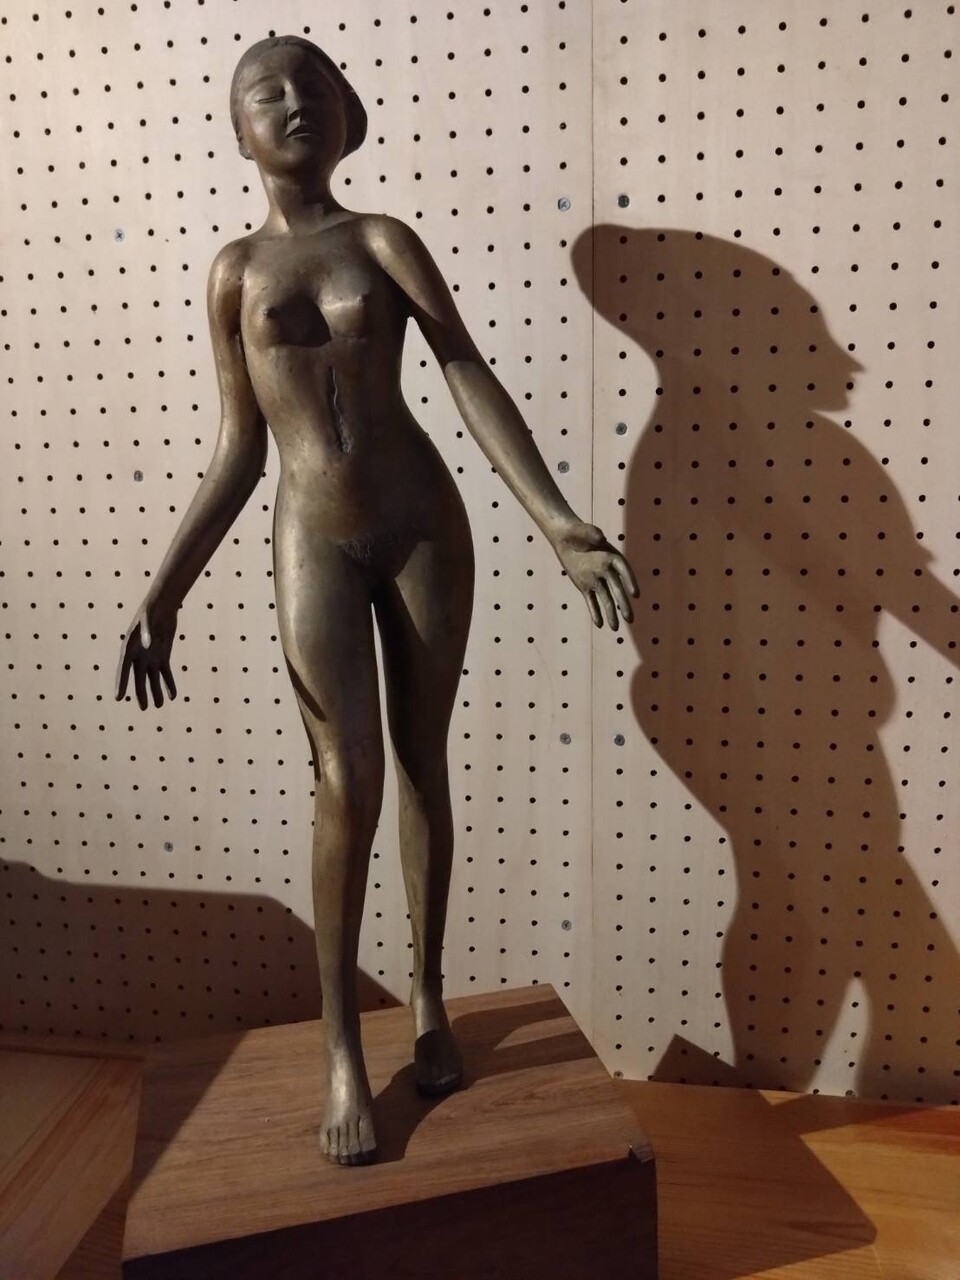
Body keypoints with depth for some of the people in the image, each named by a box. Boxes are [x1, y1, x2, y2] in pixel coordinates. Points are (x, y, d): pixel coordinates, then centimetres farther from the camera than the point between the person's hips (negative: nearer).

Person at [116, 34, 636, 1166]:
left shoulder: (386, 242, 5)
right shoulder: (234, 270, 8)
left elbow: (473, 383, -8)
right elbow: (238, 451, 6)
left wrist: (561, 527, -20)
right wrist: (165, 592, 0)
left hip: (423, 524, 0)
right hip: (315, 540, 0)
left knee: (422, 767, 8)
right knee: (346, 785, -3)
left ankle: (428, 999, 26)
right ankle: (343, 1050, 14)